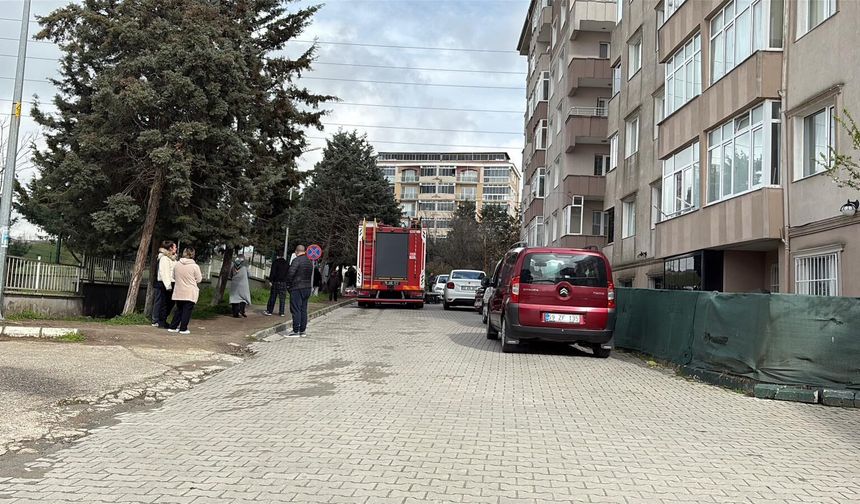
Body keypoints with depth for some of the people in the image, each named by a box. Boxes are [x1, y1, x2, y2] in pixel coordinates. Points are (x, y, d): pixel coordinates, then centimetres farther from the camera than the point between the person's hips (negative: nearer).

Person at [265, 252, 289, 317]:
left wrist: (270, 280, -8)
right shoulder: (287, 263, 10)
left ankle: (269, 311, 2)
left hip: (276, 282, -3)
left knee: (272, 297, 2)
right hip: (284, 282, 3)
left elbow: (272, 272, -11)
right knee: (282, 298, 4)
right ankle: (281, 312, 3)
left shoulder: (275, 262, -4)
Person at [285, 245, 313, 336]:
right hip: (307, 288, 8)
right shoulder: (309, 262, 12)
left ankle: (296, 331, -6)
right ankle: (302, 330, 15)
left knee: (296, 310, -5)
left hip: (297, 288, -8)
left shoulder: (296, 260, -13)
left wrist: (288, 284, -6)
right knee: (303, 309, 12)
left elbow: (290, 273, -20)